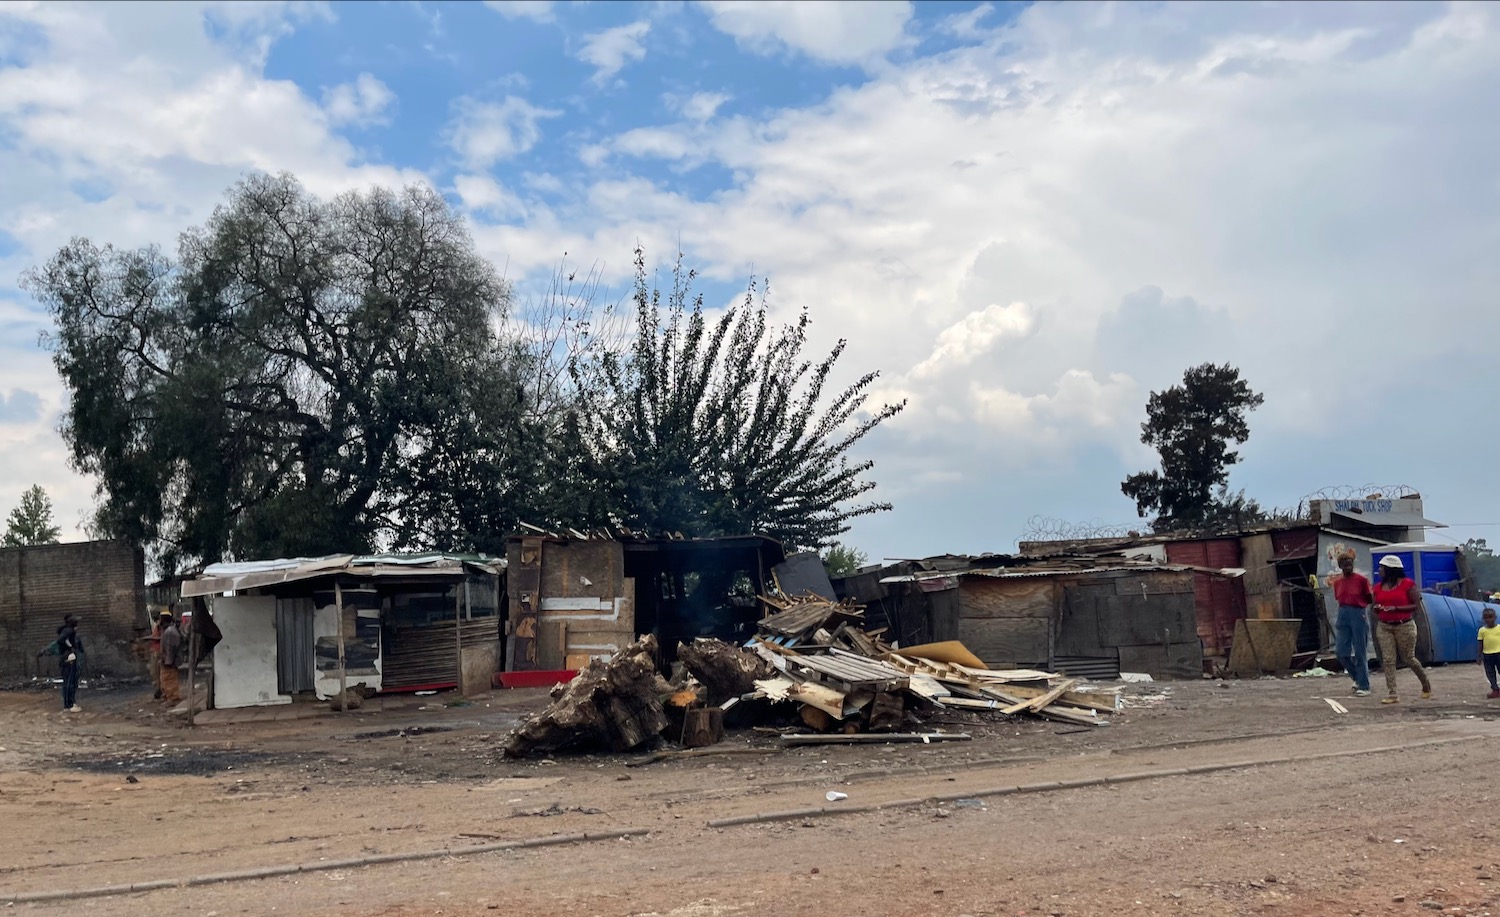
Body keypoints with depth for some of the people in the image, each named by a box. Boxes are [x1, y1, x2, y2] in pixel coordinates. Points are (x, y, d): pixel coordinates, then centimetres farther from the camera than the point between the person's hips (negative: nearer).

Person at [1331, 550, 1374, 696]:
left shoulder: (1361, 580, -5)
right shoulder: (1337, 582, 9)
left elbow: (1370, 600, 1)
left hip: (1359, 614, -5)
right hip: (1343, 615, 5)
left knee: (1360, 652, -2)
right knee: (1341, 651, 2)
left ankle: (1364, 686, 5)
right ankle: (1358, 677, 24)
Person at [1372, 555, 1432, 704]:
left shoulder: (1407, 584, -7)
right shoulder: (1379, 587, 8)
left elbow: (1417, 605, -10)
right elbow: (1375, 609, 18)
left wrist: (1396, 608, -19)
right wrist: (1377, 609, -6)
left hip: (1405, 626, -4)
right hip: (1384, 627, 4)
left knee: (1408, 658, 7)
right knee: (1388, 660, -4)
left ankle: (1426, 684, 34)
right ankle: (1391, 693, -3)